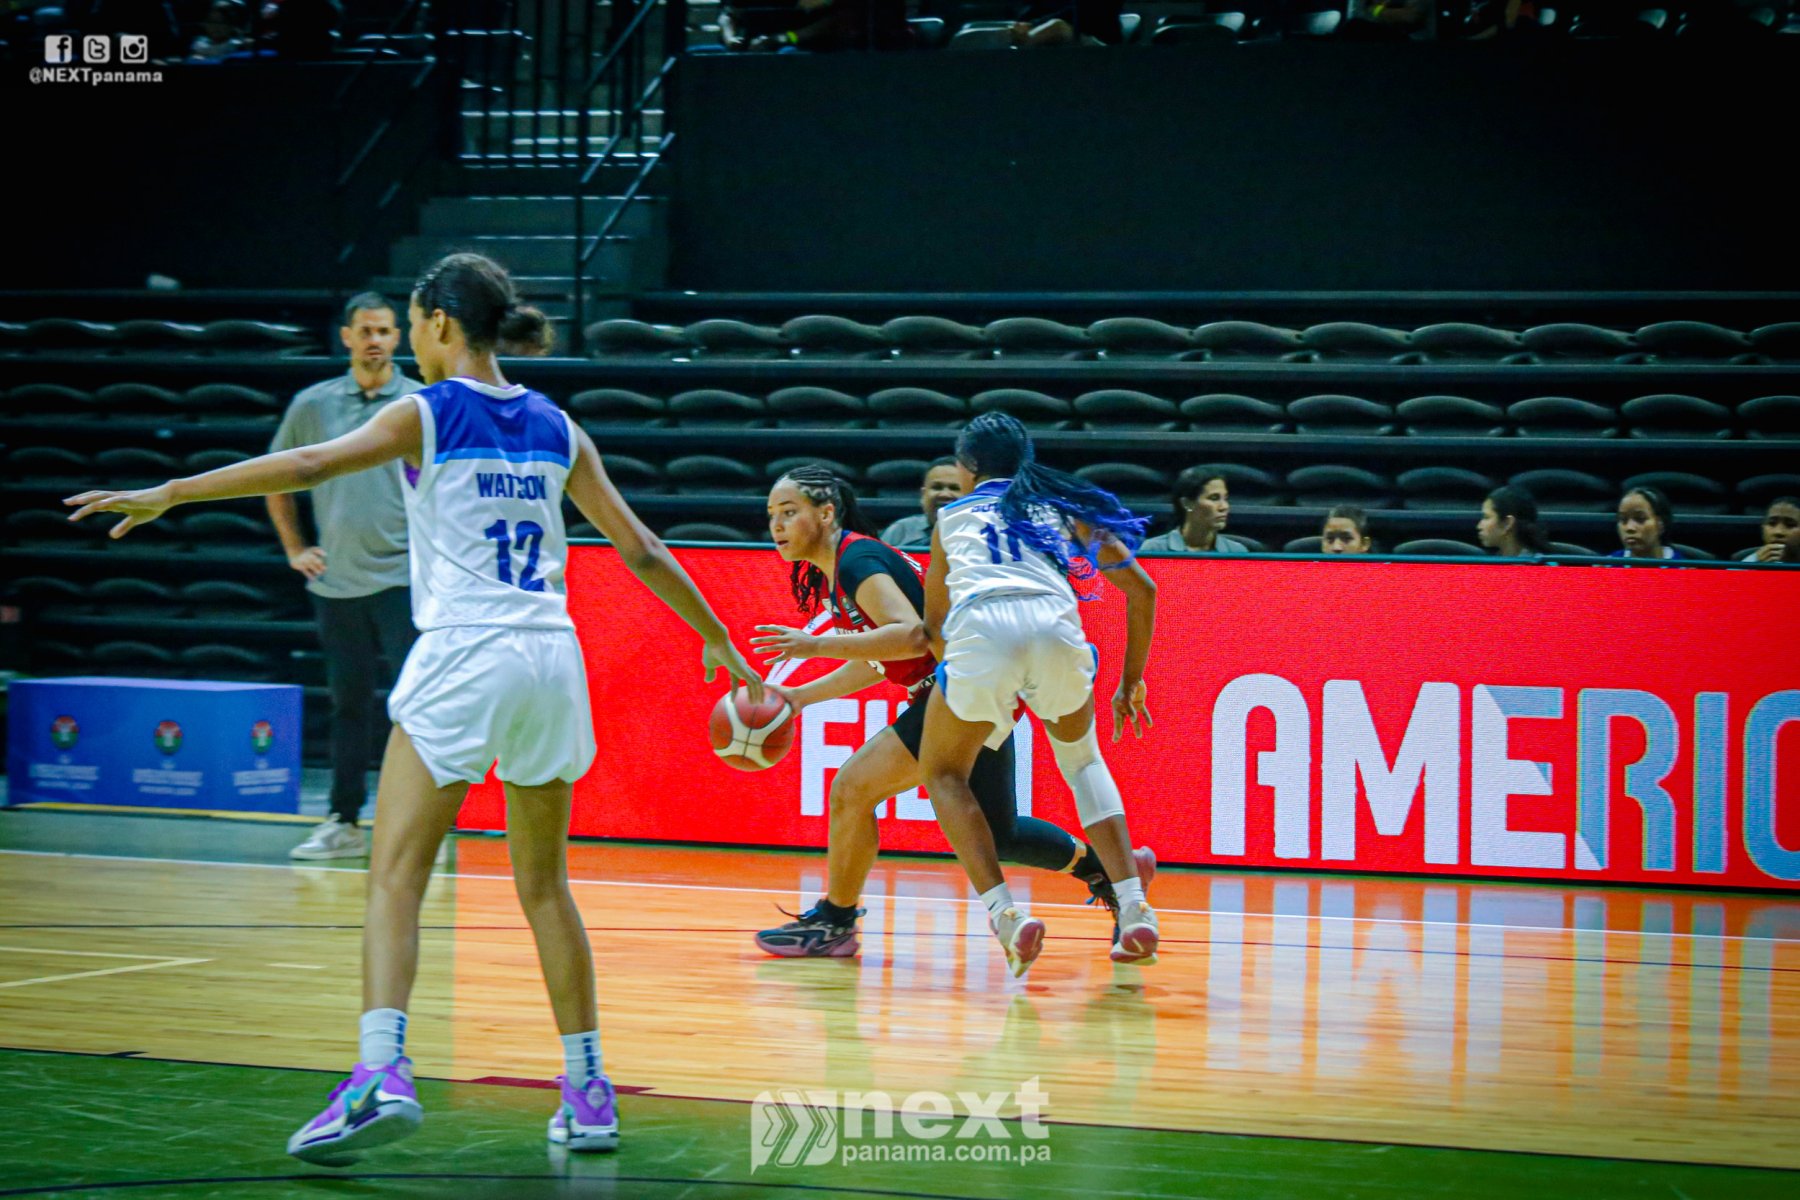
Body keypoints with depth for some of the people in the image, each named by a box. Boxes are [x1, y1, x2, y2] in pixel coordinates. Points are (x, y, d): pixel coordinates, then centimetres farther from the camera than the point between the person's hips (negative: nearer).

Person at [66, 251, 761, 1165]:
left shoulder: (428, 414, -2)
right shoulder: (555, 428, 12)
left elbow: (308, 466, -14)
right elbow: (639, 549, 15)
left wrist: (166, 493, -13)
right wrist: (718, 641, 25)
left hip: (461, 659, -5)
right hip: (550, 657, 5)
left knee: (395, 879, -8)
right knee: (544, 885, 16)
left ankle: (382, 1071, -26)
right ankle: (588, 1092, 16)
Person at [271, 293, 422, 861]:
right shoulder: (312, 405, 7)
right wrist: (294, 548, 11)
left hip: (403, 577, -3)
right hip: (335, 580, 3)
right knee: (348, 704, 8)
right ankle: (343, 824, 14)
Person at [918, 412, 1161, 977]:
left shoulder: (952, 516, 30)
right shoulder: (1062, 506, 30)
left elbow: (934, 625, 33)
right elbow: (1140, 587, 24)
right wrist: (1130, 682, 32)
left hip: (979, 631, -2)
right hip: (1055, 622, 2)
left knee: (943, 774, 22)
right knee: (1081, 757, 30)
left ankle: (1006, 913, 1)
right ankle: (1134, 910, 12)